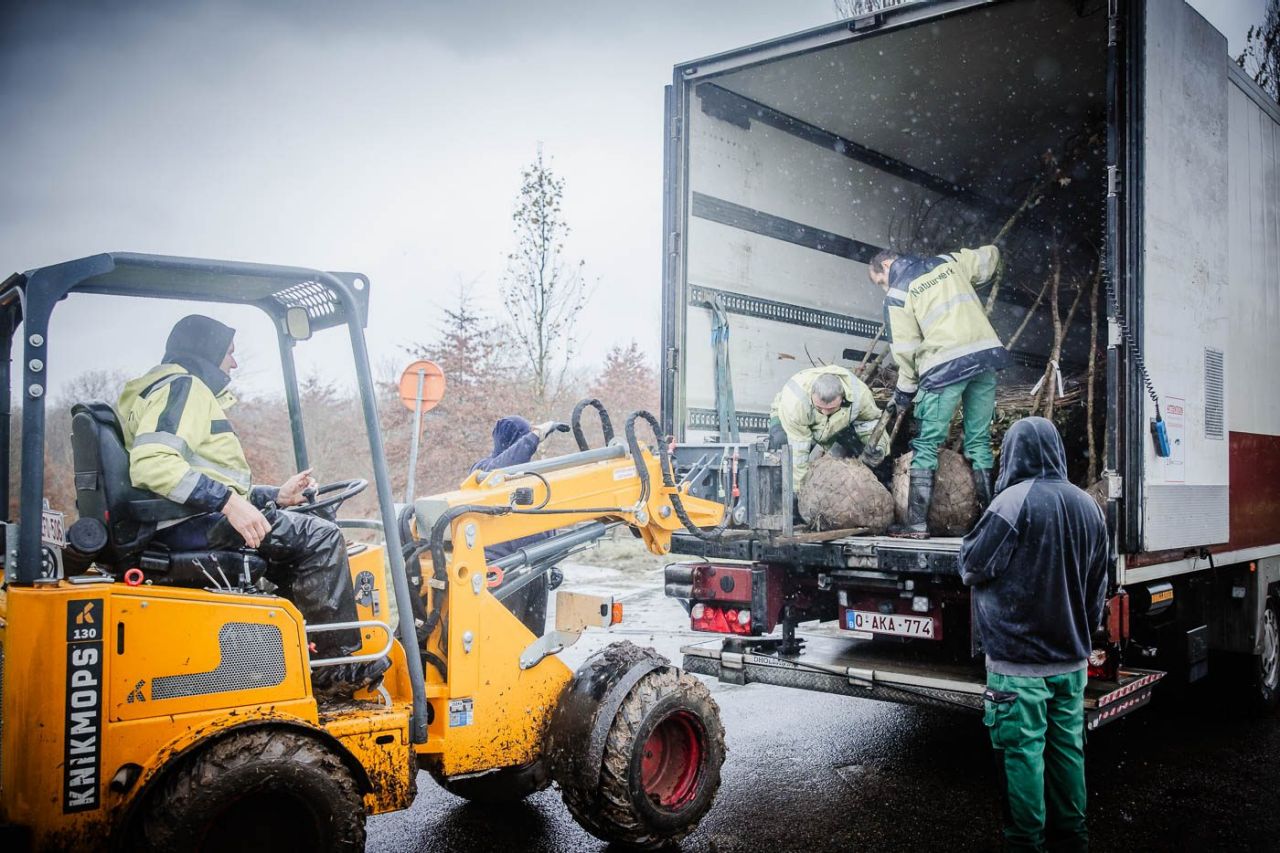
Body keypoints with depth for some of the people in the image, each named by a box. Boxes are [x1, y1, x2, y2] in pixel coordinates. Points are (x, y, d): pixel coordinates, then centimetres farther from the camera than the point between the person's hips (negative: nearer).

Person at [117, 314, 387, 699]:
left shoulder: (189, 390, 27)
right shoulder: (182, 387, -6)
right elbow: (151, 464, -25)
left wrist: (275, 496, 18)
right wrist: (228, 503, -28)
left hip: (183, 529, 11)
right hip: (190, 525, -11)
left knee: (305, 538, 20)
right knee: (320, 537, -13)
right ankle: (341, 665, -9)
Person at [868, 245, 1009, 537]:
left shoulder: (897, 294, 2)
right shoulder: (949, 261, 17)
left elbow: (905, 349, -1)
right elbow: (989, 257, 32)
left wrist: (905, 389, 10)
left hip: (945, 366, -5)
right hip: (987, 355, 5)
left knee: (926, 445, 2)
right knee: (979, 441, 13)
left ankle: (917, 523, -2)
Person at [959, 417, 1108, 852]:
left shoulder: (1014, 501, -16)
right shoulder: (1088, 506, 7)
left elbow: (972, 567, -11)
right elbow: (1098, 586, 15)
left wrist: (970, 544, 9)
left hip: (1019, 661, -7)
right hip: (1071, 657, 7)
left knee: (1023, 751, 1)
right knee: (1067, 747, 15)